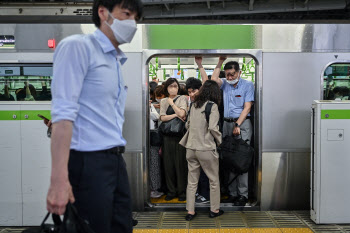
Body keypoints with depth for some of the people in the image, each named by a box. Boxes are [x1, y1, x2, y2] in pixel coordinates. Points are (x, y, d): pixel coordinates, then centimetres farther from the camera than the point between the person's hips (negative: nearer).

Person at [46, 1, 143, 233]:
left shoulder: (116, 61, 18)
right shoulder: (77, 46, -6)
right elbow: (63, 113, -16)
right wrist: (59, 179, -22)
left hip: (116, 160, 8)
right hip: (88, 161, -8)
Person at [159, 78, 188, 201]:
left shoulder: (182, 98, 4)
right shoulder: (164, 101, 14)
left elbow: (182, 113, -12)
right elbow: (162, 117, 1)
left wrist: (172, 103, -2)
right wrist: (176, 115, -9)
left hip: (179, 135, -3)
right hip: (167, 135, 4)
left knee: (180, 163, -2)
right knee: (168, 164, 5)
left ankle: (182, 191, 8)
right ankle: (171, 191, 16)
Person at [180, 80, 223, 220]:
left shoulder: (194, 105, 7)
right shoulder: (212, 106, -10)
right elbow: (213, 127, -19)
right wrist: (220, 141, -4)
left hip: (191, 148, 5)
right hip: (206, 149, -5)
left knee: (192, 181, 13)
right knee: (214, 181, 13)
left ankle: (190, 211, 18)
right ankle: (214, 210, 24)